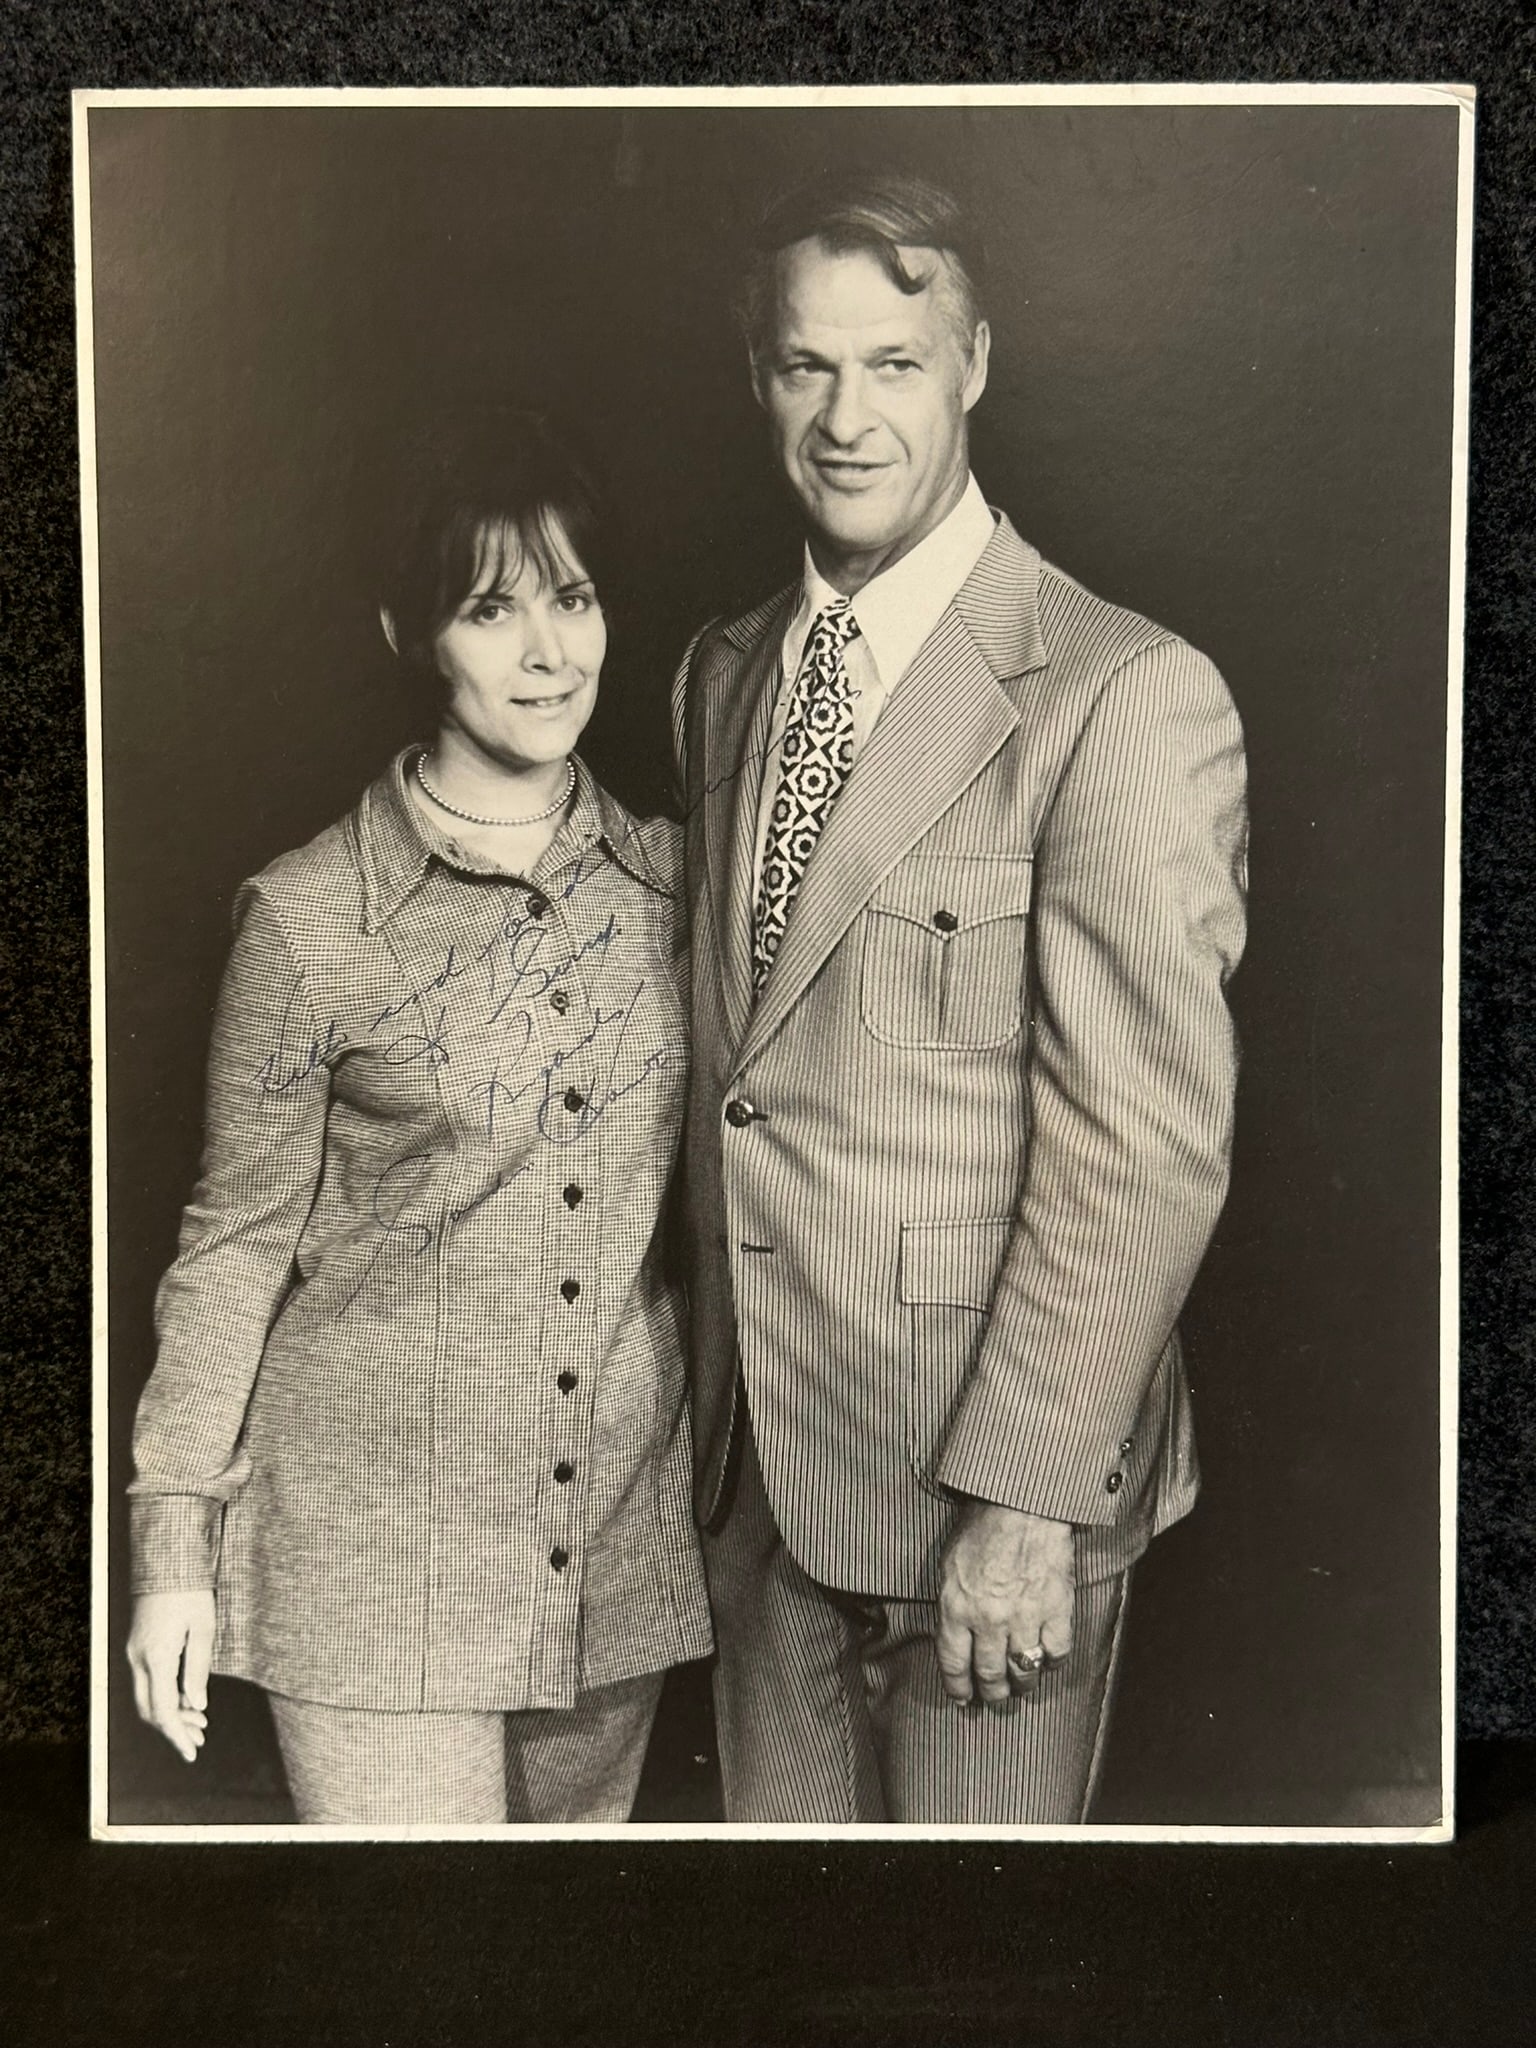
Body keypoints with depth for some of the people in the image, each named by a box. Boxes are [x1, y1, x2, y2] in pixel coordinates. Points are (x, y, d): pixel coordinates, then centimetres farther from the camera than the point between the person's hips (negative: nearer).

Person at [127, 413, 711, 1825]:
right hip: (381, 1541, -3)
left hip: (626, 1533, 4)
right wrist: (176, 1539, -2)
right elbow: (239, 1238, -3)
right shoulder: (310, 920, -10)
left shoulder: (668, 880, 1)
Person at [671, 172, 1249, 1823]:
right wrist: (714, 1385, 12)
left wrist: (1026, 1498, -18)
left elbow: (1152, 1145, -17)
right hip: (754, 1454, 6)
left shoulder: (1126, 696, -15)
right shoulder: (720, 676, 8)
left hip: (995, 1458, -6)